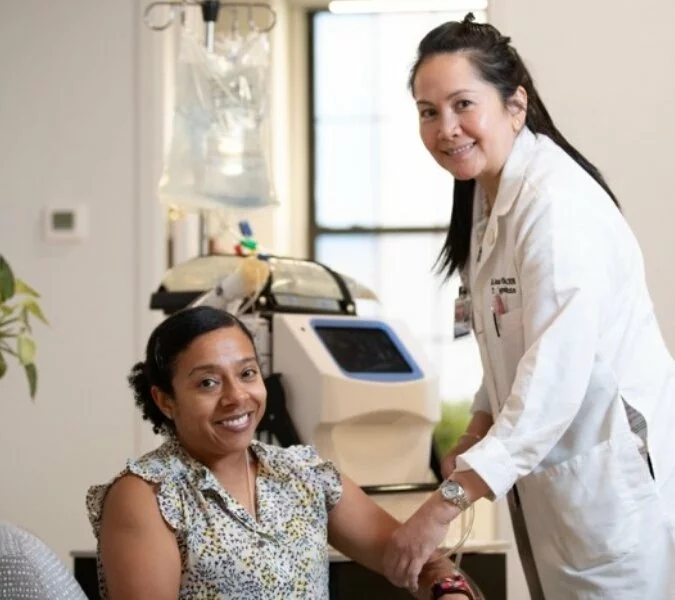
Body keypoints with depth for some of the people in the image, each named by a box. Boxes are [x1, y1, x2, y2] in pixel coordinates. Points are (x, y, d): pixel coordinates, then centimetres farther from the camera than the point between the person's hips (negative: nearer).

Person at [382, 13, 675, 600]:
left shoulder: (555, 203, -24)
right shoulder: (489, 193, 7)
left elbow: (555, 376, -29)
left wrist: (447, 502, -31)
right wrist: (478, 431, 2)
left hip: (612, 471, -9)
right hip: (551, 465, 9)